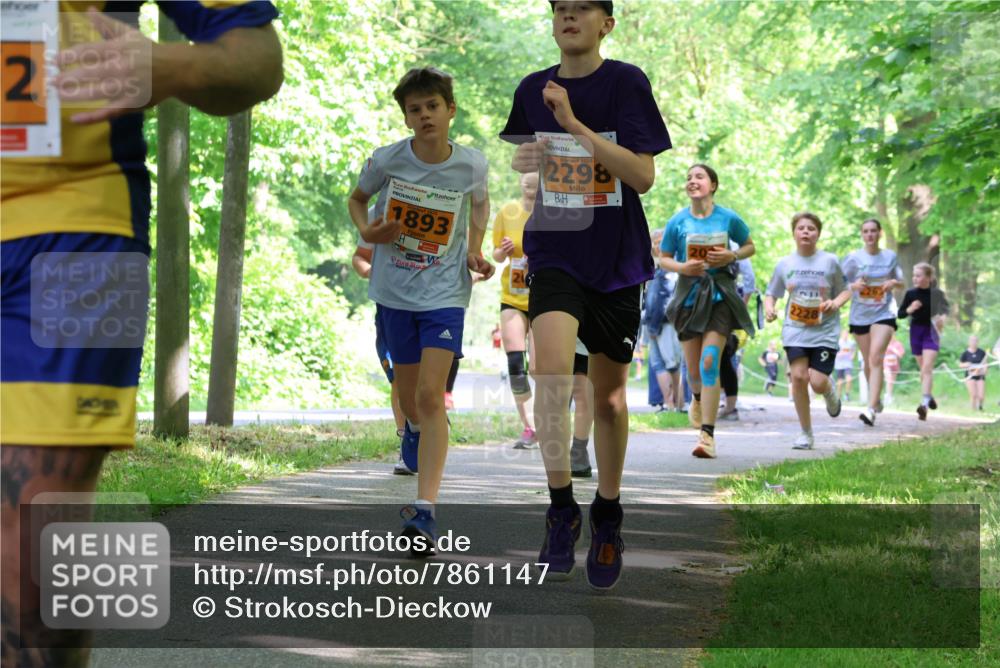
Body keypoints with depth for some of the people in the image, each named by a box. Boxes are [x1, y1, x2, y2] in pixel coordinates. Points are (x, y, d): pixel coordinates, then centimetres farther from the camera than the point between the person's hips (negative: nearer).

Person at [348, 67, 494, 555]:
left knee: (431, 395, -15)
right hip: (394, 290, 2)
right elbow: (357, 198, 10)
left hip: (445, 292, -2)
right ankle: (414, 429, 54)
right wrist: (367, 231, -10)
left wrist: (474, 251, 0)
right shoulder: (386, 160, -10)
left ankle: (425, 510, -19)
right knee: (408, 392, 14)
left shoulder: (470, 165, -9)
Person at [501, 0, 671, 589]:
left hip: (616, 258, -1)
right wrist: (521, 163, -4)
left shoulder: (626, 82, -6)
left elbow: (644, 176, -14)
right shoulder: (532, 90, 5)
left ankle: (608, 515, 29)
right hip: (554, 253, 1)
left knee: (610, 395, 9)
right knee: (552, 362, -25)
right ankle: (561, 507, -16)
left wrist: (575, 126, -22)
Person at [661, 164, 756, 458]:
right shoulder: (678, 221, 0)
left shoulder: (728, 218, -2)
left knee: (710, 361, -15)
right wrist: (682, 267, -12)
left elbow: (749, 247, 12)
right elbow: (664, 259, 9)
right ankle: (698, 398, 48)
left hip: (719, 293, -2)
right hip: (689, 293, 2)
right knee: (693, 367, 10)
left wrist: (732, 256, -9)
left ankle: (707, 434, -16)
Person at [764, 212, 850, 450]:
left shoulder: (830, 262, 1)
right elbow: (771, 294, 13)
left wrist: (836, 303, -13)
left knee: (818, 382, -12)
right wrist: (768, 307, -9)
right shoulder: (784, 264, 5)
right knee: (798, 375, -15)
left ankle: (830, 392, 30)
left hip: (824, 331, -1)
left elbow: (846, 291, 8)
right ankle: (806, 433, -1)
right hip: (795, 330, 1)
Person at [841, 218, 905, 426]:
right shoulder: (853, 258, -1)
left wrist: (893, 283, -8)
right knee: (868, 361, 12)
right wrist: (853, 286, -19)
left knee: (876, 357, -18)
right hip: (860, 315, 2)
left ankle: (871, 409, -25)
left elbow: (901, 282, 15)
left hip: (884, 313, -2)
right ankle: (876, 400, 37)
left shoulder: (890, 257, 4)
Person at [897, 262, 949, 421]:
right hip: (916, 331, 3)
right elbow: (900, 313, 4)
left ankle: (924, 404, -23)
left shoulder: (936, 293, -7)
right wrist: (909, 310, -16)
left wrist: (942, 317, -10)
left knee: (927, 368, -14)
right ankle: (929, 396, 37)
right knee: (923, 368, 16)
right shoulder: (911, 293, -2)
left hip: (931, 332, -3)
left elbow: (945, 309, 10)